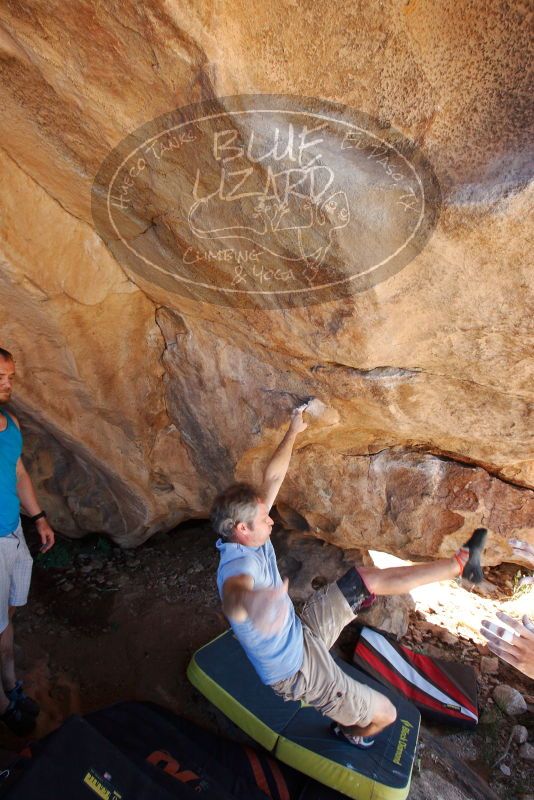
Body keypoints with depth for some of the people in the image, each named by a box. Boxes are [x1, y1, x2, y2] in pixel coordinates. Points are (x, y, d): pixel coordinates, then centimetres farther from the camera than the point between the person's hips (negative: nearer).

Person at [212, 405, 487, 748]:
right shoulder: (237, 565, -37)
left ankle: (461, 562, 17)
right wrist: (251, 599, -89)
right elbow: (234, 593, -65)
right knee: (385, 713, 4)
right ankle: (351, 734, 41)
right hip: (297, 670, -8)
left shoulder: (248, 539, -11)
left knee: (368, 579, 7)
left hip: (302, 631, 8)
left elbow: (273, 478, -3)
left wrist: (293, 432, -1)